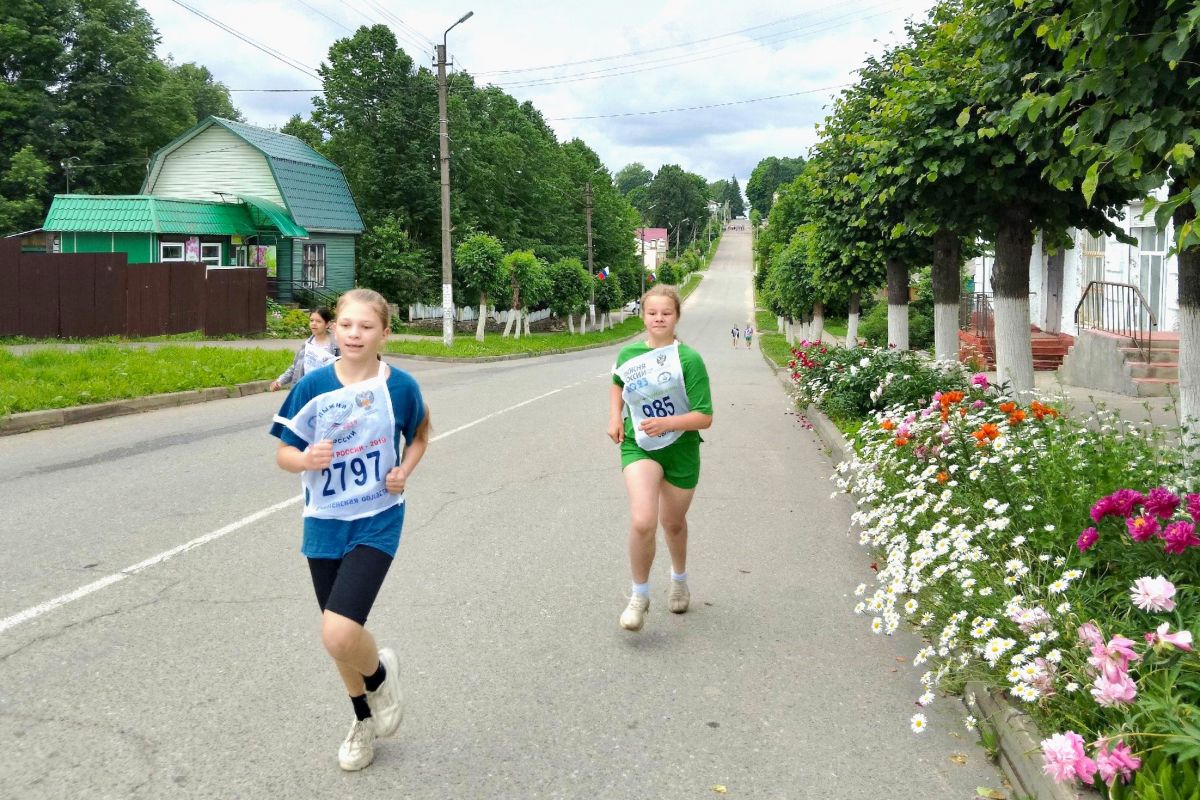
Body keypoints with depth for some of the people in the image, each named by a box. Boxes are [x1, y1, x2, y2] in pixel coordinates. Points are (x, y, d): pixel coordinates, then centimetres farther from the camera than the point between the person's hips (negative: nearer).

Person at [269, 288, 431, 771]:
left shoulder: (399, 386, -8)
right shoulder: (314, 385, -7)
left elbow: (420, 433, 12)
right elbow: (283, 454, -1)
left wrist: (404, 471, -5)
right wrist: (306, 459, -23)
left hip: (376, 522, -3)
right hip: (324, 523, 3)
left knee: (338, 634, -19)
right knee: (339, 637, 14)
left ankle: (380, 673, 17)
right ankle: (364, 719, 41)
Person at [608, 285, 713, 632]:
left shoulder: (688, 359, -14)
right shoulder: (628, 353, -2)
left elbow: (704, 418, -17)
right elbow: (617, 384, 23)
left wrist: (666, 423, -31)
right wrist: (615, 418, 7)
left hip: (680, 449, -1)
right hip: (638, 446, 1)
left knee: (673, 522, 18)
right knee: (642, 522, -20)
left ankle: (679, 578, 49)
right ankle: (639, 596, 2)